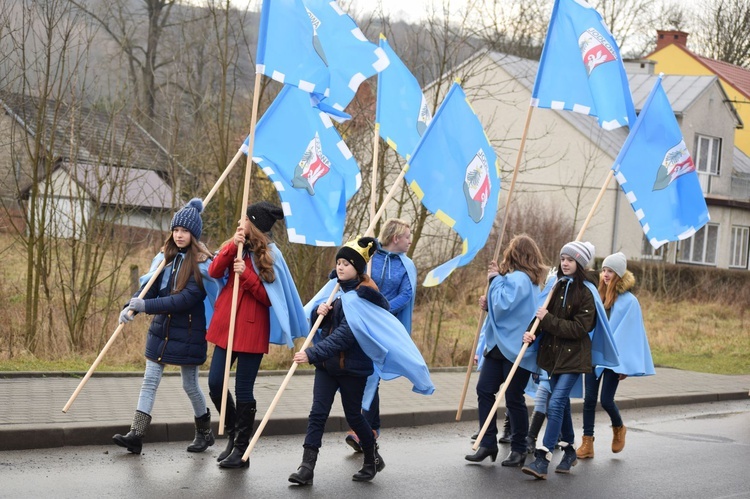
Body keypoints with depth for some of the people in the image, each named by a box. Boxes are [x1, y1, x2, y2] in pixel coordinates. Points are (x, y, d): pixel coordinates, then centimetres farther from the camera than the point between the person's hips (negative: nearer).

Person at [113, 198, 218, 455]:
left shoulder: (202, 263, -13)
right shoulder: (165, 256, 6)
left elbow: (186, 299, -21)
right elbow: (150, 287, 2)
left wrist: (146, 305, -27)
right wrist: (131, 307, -18)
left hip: (188, 333, -5)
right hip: (161, 328, 5)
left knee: (190, 385, 6)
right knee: (149, 381, 0)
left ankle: (205, 432, 25)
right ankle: (136, 435, -2)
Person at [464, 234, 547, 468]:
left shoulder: (517, 278, -15)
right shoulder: (531, 280, 16)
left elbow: (503, 304, -22)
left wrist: (495, 280, -10)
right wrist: (489, 305, 8)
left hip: (515, 349, -10)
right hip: (499, 345, 10)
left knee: (513, 398, -1)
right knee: (484, 390, 5)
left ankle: (519, 449, 10)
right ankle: (488, 444, 8)